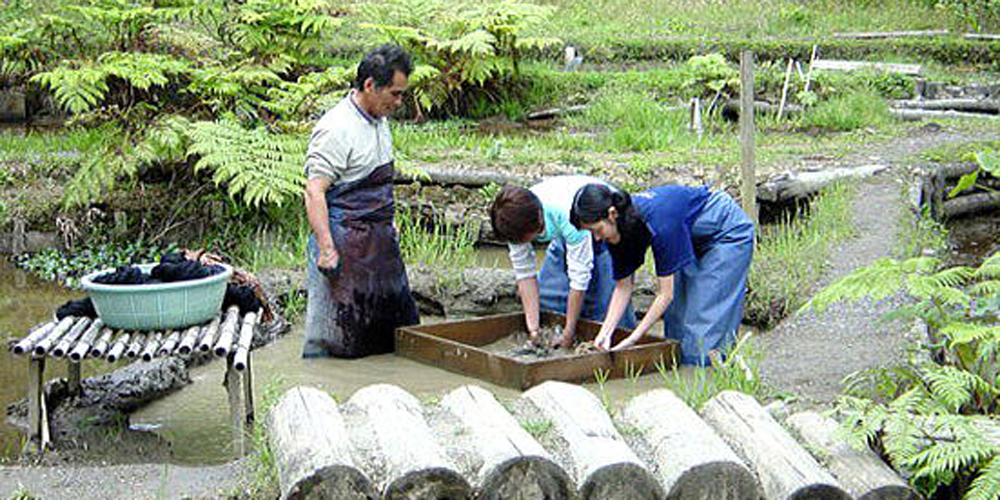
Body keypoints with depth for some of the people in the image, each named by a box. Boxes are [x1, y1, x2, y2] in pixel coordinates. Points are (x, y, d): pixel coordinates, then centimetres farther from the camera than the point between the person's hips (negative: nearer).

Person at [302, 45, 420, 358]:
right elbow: (314, 192, -22)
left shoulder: (379, 121, 12)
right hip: (345, 244, -9)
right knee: (332, 334, -3)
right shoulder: (336, 129, -18)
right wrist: (327, 249, -26)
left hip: (379, 242, 9)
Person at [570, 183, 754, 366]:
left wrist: (632, 339, -29)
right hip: (694, 241, 8)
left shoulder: (657, 222, -38)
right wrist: (605, 333, -15)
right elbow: (623, 287, -5)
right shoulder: (618, 230, -15)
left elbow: (666, 294, -31)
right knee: (675, 314, 4)